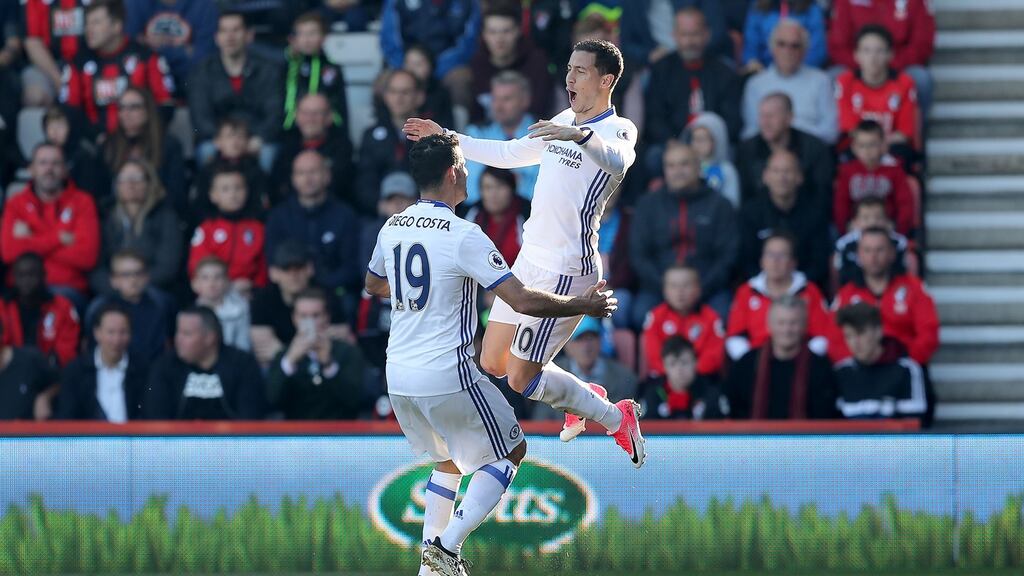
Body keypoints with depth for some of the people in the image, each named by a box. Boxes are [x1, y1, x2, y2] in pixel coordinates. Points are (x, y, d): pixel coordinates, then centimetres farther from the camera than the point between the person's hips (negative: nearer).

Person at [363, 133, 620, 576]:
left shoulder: (392, 228, 5)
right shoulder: (464, 236, -17)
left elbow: (374, 284, 25)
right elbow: (523, 300, -18)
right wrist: (584, 305, -5)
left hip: (399, 376, 7)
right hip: (448, 375, -7)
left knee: (448, 458, 27)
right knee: (510, 452, 11)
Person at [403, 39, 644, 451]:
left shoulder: (618, 130, -13)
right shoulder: (563, 121, 13)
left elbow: (618, 159, -38)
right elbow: (509, 154, 27)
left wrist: (580, 135, -56)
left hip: (565, 271, -9)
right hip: (530, 260, 9)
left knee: (521, 380, -9)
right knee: (492, 364, 14)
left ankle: (615, 418, 8)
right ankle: (584, 398, 32)